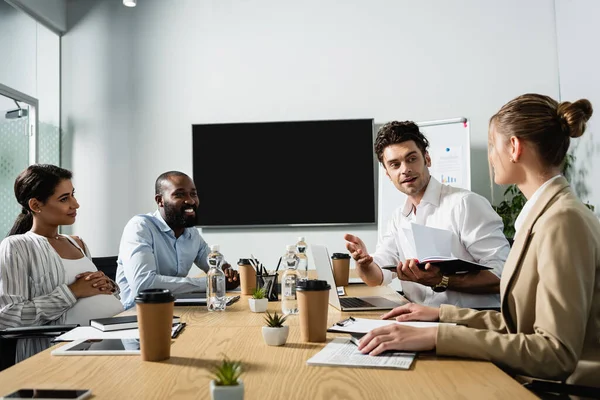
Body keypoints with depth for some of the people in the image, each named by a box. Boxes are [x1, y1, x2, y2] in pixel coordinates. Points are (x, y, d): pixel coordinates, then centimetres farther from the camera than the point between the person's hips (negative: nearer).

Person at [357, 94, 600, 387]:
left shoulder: (562, 220, -19)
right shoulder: (545, 212, 8)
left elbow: (556, 354, -24)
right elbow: (521, 324, 9)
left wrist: (436, 336, -28)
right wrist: (442, 315, 9)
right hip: (536, 380, 7)